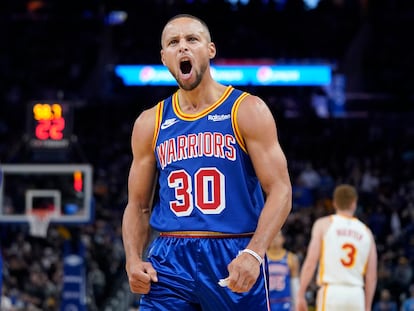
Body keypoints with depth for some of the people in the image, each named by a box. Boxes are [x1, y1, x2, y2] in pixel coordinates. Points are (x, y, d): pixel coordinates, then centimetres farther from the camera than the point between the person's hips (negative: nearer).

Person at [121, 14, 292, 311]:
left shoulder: (247, 111, 0)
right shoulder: (150, 123, 11)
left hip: (235, 260, -2)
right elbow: (138, 205, 16)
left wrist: (253, 253, -21)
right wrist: (133, 260, -3)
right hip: (170, 262, 2)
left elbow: (280, 190, -6)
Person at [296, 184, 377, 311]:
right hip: (356, 295, 3)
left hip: (331, 292, -3)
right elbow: (371, 276, 11)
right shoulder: (366, 232, 13)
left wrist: (300, 295, -2)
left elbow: (311, 262, -5)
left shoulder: (323, 224, 4)